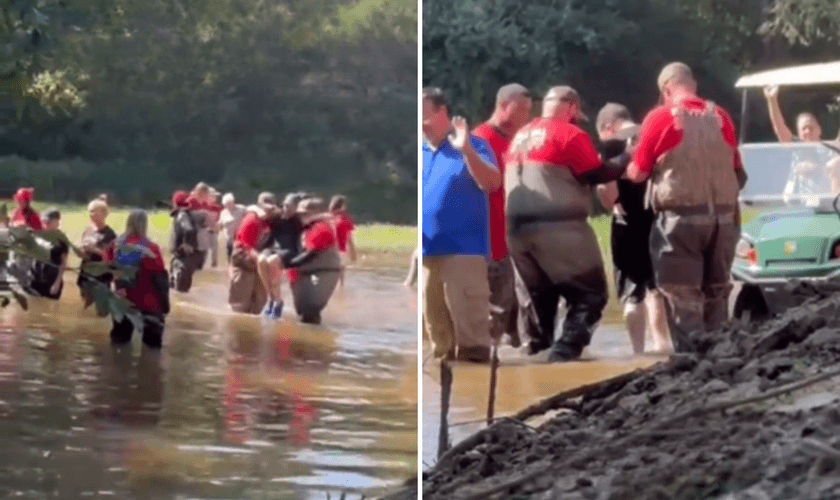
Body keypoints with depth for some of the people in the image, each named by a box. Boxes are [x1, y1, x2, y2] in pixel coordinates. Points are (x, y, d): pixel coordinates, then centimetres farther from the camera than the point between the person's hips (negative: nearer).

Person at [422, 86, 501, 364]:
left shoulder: (472, 146, 0)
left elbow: (492, 183, -14)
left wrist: (466, 150, -26)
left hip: (464, 250, -5)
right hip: (427, 251, 5)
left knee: (470, 324, -10)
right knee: (436, 324, 13)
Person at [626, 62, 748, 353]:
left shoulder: (660, 118, -7)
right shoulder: (721, 116, 6)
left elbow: (639, 173, -3)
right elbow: (737, 170, 13)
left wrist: (626, 169, 18)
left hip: (679, 218, -5)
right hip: (722, 216, 5)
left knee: (683, 296, 0)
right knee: (715, 293, 15)